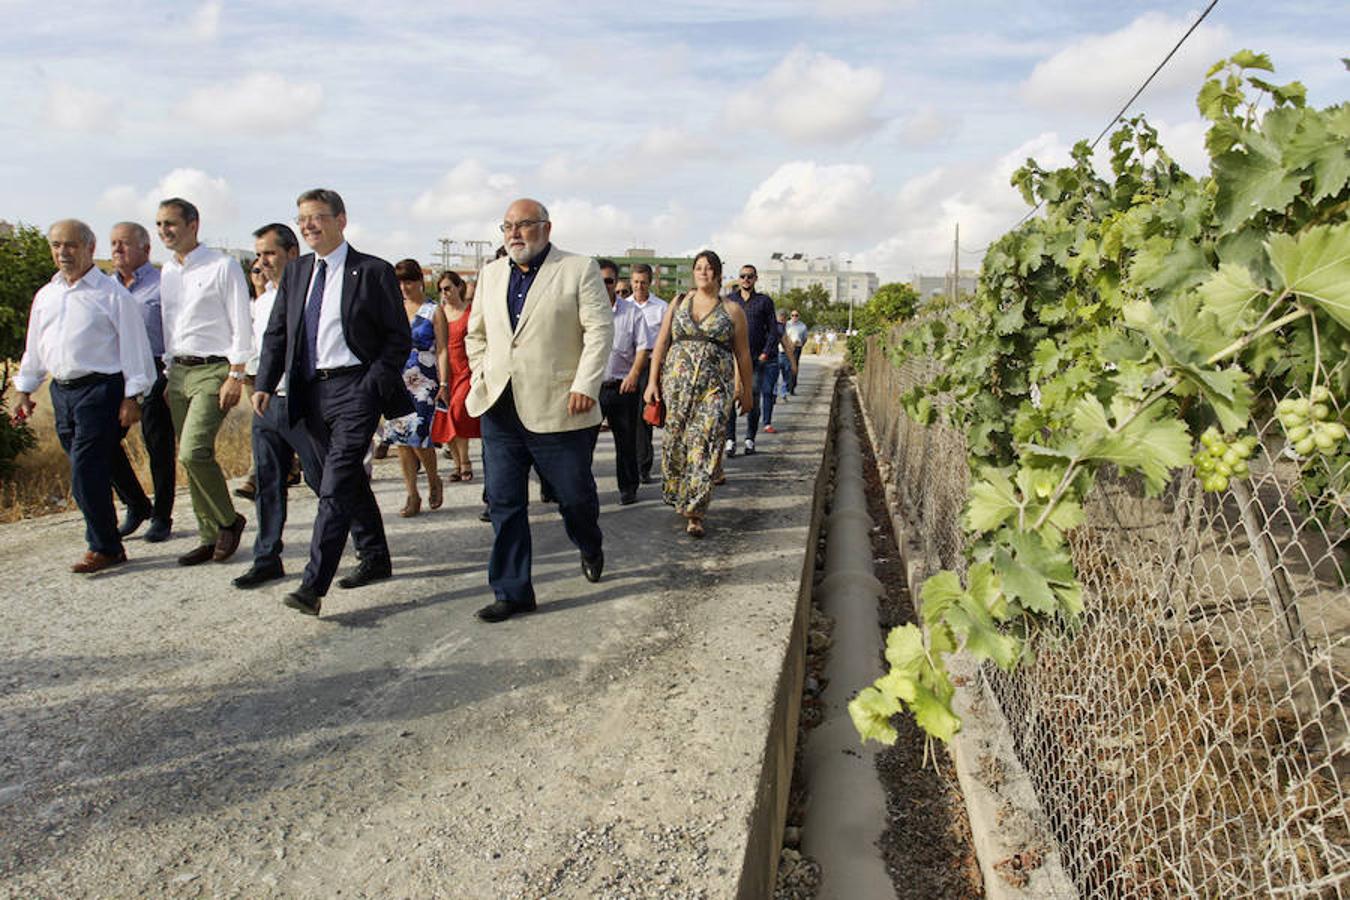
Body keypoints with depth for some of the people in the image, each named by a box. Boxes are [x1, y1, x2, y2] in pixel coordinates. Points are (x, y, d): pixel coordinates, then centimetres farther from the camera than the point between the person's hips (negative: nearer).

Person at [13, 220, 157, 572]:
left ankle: (104, 548, -1)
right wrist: (25, 391, 21)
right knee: (87, 471, 9)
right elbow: (34, 348, 23)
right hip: (61, 390, 7)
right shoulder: (45, 296, 16)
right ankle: (106, 542, 20)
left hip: (100, 388, -7)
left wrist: (132, 397, -11)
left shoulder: (112, 294, -4)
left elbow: (133, 346, -7)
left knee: (86, 471, -11)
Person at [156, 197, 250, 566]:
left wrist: (235, 376, -14)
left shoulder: (222, 267, -5)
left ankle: (229, 521, 3)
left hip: (213, 370, -7)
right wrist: (169, 374, 14)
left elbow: (241, 325, -9)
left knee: (193, 453, -18)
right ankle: (212, 536, 15)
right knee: (190, 457, 7)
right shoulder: (166, 273, 15)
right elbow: (166, 327, 20)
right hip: (178, 371, 7)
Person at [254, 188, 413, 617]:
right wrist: (264, 385, 2)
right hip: (311, 390, 7)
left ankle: (313, 585, -13)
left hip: (355, 388, -6)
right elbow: (276, 334, 15)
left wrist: (373, 387, -13)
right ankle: (375, 559, 31)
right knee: (349, 481, 16)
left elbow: (399, 337, -4)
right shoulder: (295, 272, 13)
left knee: (336, 486, -12)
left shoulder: (373, 272, -4)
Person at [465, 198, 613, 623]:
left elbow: (600, 330, -6)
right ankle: (511, 591, 14)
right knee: (504, 502, 4)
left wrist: (585, 385, -15)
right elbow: (475, 334, 23)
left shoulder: (580, 269, 0)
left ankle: (591, 548, 39)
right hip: (500, 409, 5)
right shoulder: (491, 274, 16)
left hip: (557, 409, -4)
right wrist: (482, 377, 9)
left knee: (575, 494, 7)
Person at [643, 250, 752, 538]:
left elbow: (743, 354, 10)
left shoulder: (732, 309, 7)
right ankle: (675, 493, 27)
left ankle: (694, 513, -8)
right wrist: (653, 380, 1)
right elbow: (661, 343, 9)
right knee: (675, 441, 4)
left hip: (715, 385, -2)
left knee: (705, 445, -10)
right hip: (677, 381, 2)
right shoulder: (678, 303, 12)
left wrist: (746, 390, 10)